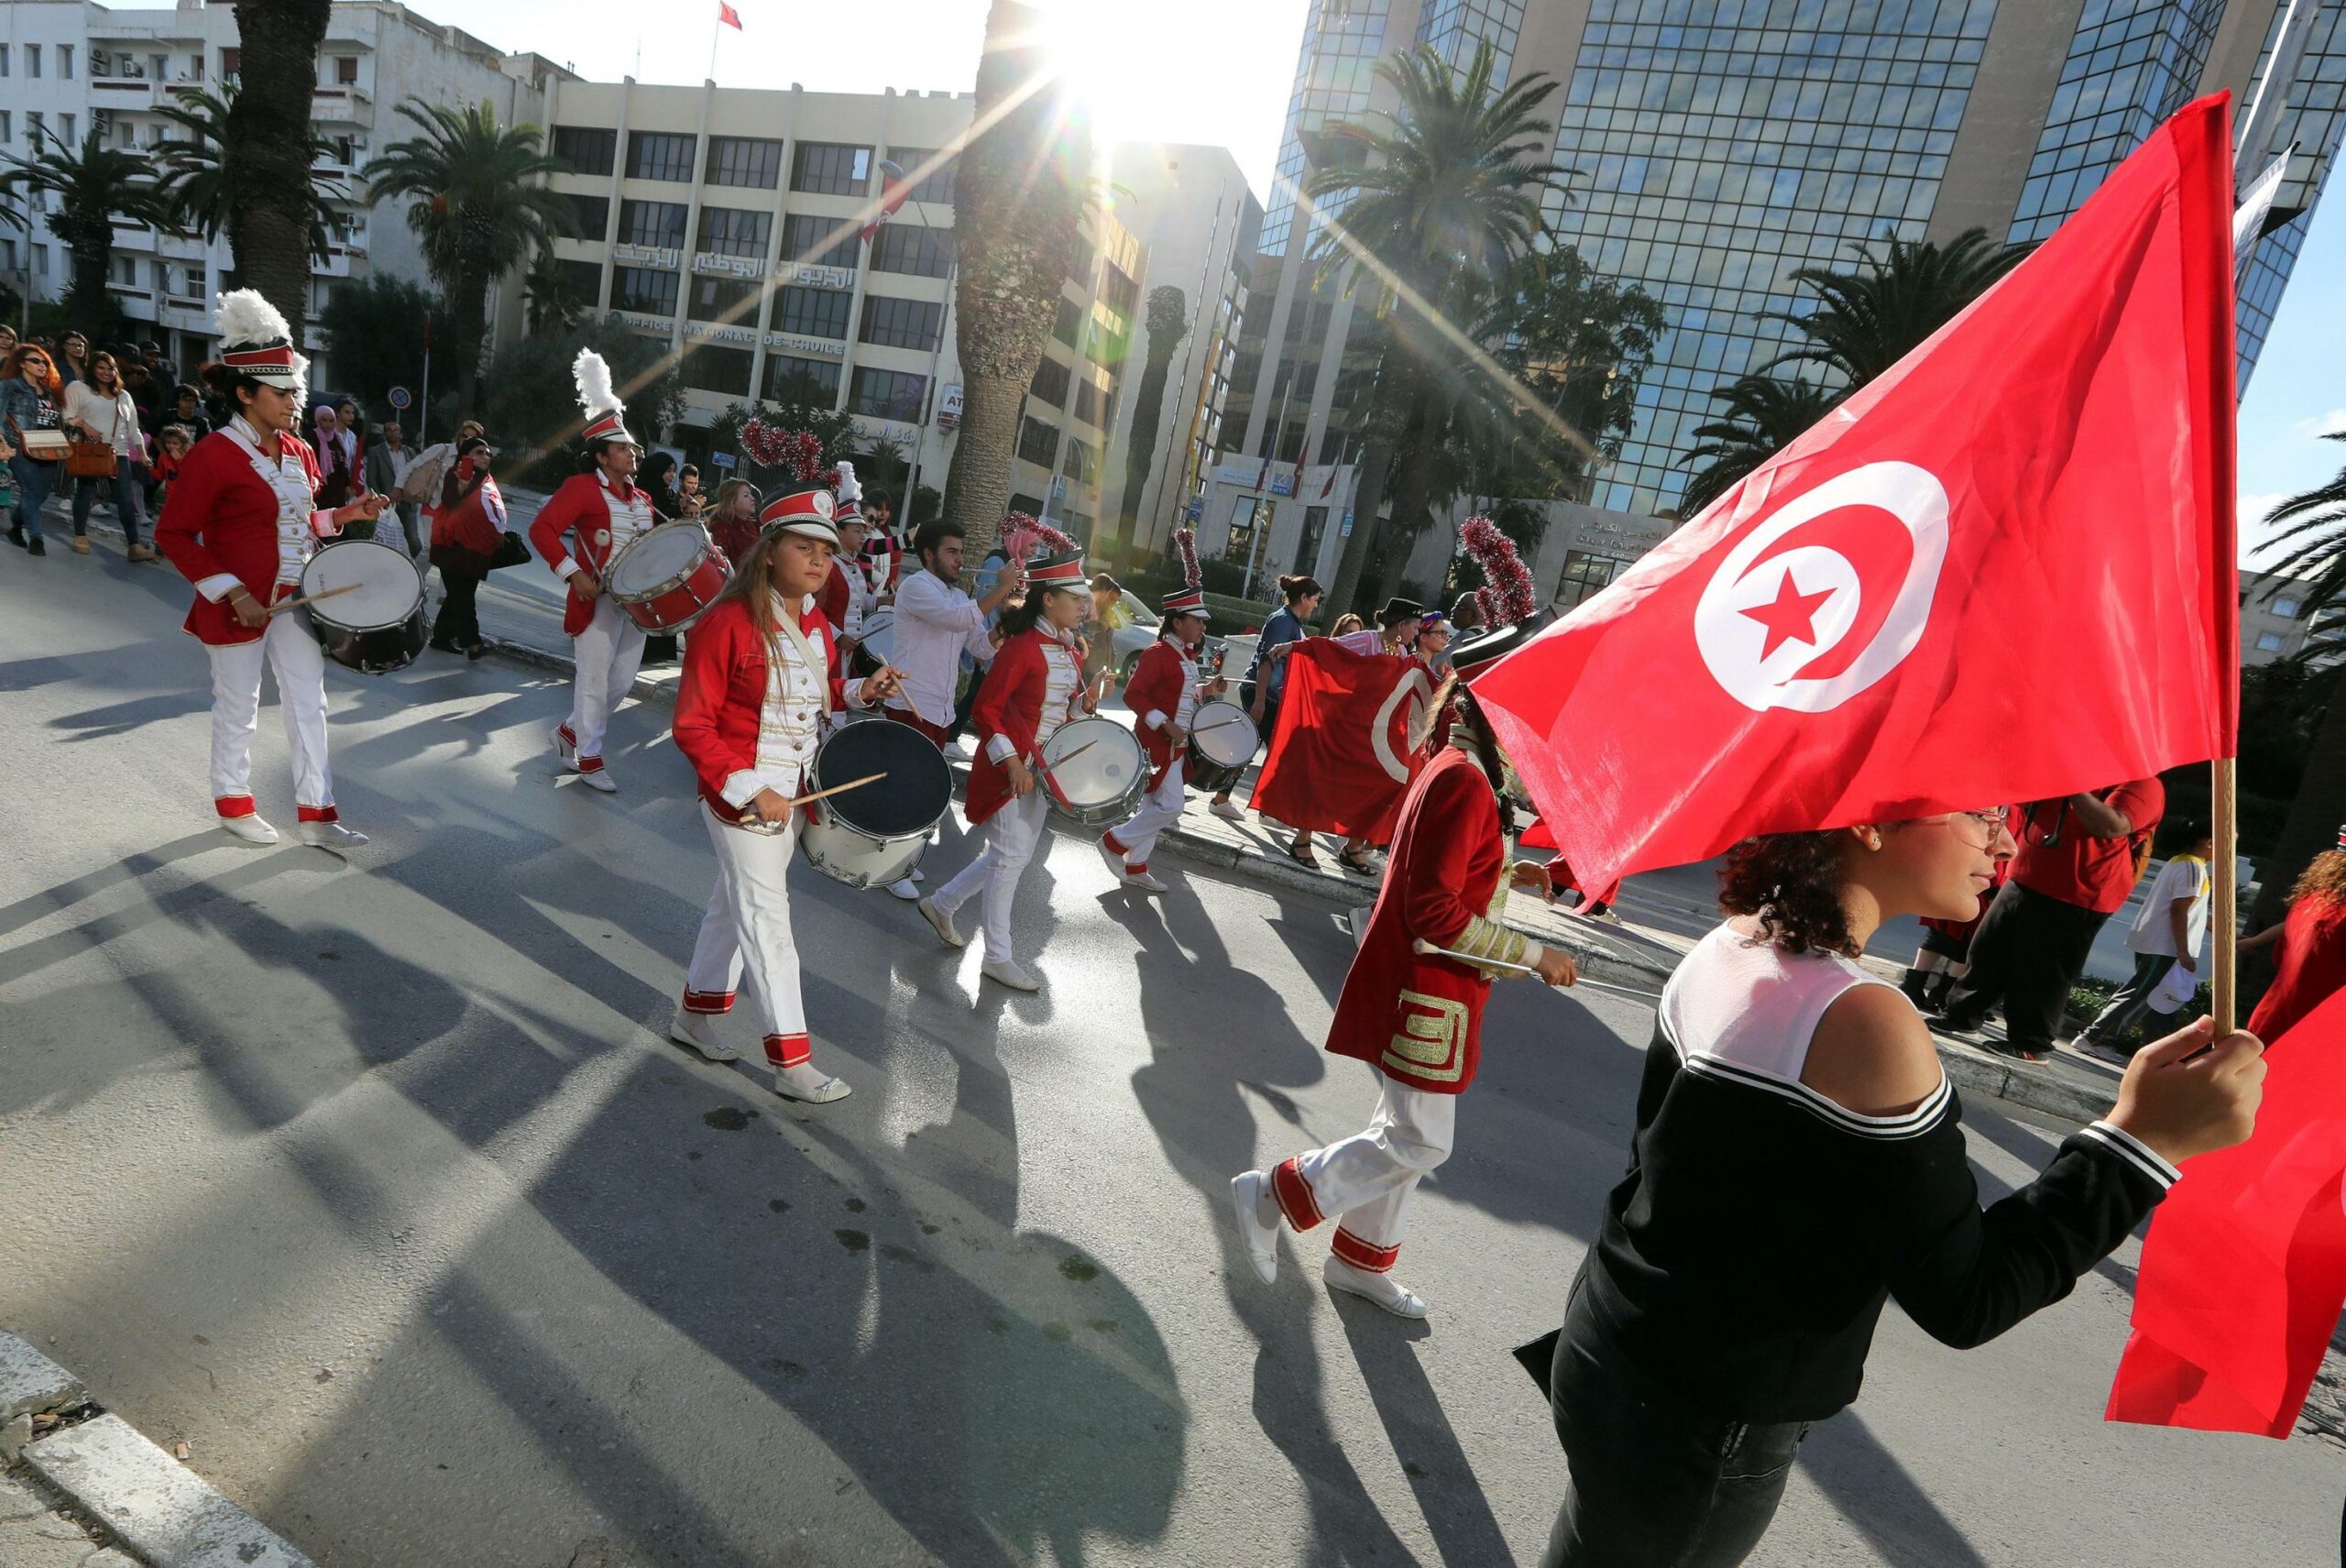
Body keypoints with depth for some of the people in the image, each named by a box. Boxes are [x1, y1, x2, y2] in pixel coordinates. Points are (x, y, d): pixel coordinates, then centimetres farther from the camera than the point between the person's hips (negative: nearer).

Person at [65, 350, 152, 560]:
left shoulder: (124, 395, 19)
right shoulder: (78, 388, 5)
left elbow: (133, 428, 17)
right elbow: (67, 414, -3)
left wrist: (142, 452, 8)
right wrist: (83, 424, -20)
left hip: (119, 453, 3)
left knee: (127, 499, -5)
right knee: (85, 493, 4)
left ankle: (134, 545, -10)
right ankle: (80, 537, 15)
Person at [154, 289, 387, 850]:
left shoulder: (299, 453, 5)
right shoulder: (213, 455, -15)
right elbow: (173, 534, -14)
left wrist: (346, 514, 1)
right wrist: (232, 593, -21)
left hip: (294, 597, 6)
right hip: (237, 605, -6)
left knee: (309, 703, 5)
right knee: (238, 708, 8)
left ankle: (316, 815, 11)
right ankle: (233, 803, 27)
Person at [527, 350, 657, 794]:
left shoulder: (642, 499, 14)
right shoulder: (582, 487, -8)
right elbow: (542, 528, -14)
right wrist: (573, 574, -22)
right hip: (598, 600, -7)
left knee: (622, 681, 12)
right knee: (595, 680, 1)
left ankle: (570, 731, 33)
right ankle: (589, 759, 14)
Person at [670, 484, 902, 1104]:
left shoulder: (817, 626, 4)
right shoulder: (727, 624, -19)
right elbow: (692, 726, -18)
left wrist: (860, 692, 0)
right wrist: (750, 791, -24)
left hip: (793, 790, 8)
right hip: (740, 793, -8)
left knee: (734, 904, 20)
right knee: (767, 920, -2)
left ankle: (696, 1016, 39)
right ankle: (791, 1064, 8)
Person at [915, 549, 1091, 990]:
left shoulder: (1071, 651, 8)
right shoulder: (1021, 647, -16)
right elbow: (985, 710, -16)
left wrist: (1088, 699, -3)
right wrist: (1012, 763, -23)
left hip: (1046, 768, 9)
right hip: (1012, 767, -9)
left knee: (1013, 855, 16)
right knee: (1010, 858, -1)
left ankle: (942, 904, 35)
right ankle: (998, 958, 12)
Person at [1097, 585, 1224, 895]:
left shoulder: (1186, 655, 12)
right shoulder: (1158, 653, -16)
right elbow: (1133, 694, -21)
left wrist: (1206, 690, 7)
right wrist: (1165, 724, -26)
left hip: (1176, 745, 9)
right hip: (1158, 744, -9)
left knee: (1154, 806, 13)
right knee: (1171, 806, -12)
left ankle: (1135, 869, 22)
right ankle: (1114, 842, 4)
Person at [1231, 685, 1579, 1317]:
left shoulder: (1454, 768, 9)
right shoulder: (1464, 780, -22)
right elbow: (1434, 913, -25)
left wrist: (1509, 871, 11)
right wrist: (1532, 955, -19)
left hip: (1425, 987, 10)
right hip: (1424, 993, -10)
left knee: (1407, 1133, 19)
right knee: (1419, 1142, 0)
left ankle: (1360, 1263, 35)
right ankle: (1271, 1196, 12)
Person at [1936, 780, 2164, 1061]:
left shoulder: (2143, 783, -8)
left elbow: (2110, 827, -25)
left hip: (2075, 900, -7)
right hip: (2025, 882, 7)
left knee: (2043, 972, 0)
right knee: (1987, 952, 13)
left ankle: (2031, 1044, 12)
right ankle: (1961, 1014, 25)